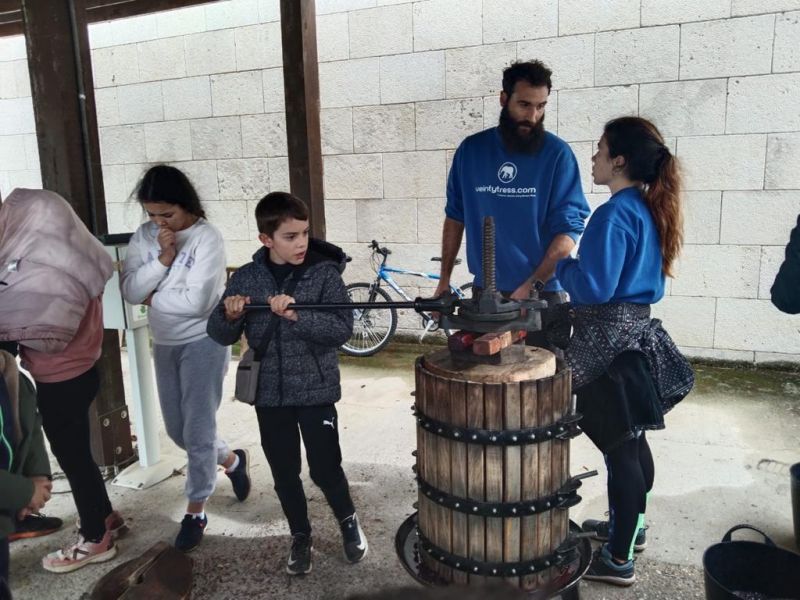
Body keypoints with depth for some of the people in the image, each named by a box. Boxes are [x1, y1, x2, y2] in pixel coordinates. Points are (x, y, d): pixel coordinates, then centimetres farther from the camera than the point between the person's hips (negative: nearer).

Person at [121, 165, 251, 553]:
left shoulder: (207, 237, -16)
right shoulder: (144, 237, 2)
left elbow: (196, 302, -24)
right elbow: (129, 291, -6)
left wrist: (153, 297, -9)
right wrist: (162, 259, -18)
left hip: (203, 343, -7)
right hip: (164, 345, 7)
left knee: (198, 431, 2)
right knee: (177, 430, 16)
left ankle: (196, 511, 20)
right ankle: (232, 461, 42)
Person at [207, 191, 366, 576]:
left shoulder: (324, 273, -10)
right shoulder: (246, 278, -2)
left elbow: (343, 329, -18)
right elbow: (221, 335, 2)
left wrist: (297, 315, -30)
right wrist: (230, 316, -20)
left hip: (316, 391, -2)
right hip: (270, 394, 3)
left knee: (325, 469, 4)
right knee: (284, 474, 14)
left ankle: (348, 522, 34)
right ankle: (300, 537, 37)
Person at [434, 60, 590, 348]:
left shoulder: (557, 153, -7)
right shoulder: (470, 150, 1)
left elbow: (568, 229, -12)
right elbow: (455, 217, 8)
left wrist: (532, 286, -21)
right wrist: (444, 279, 5)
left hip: (542, 294, -2)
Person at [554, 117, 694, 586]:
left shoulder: (614, 215, -20)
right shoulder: (649, 209, 9)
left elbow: (593, 288, -23)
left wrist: (560, 264, -6)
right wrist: (575, 267, 18)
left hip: (608, 341, -10)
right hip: (635, 331, 10)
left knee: (619, 447, 0)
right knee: (632, 440, 20)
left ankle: (619, 559, 14)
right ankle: (630, 525, 39)